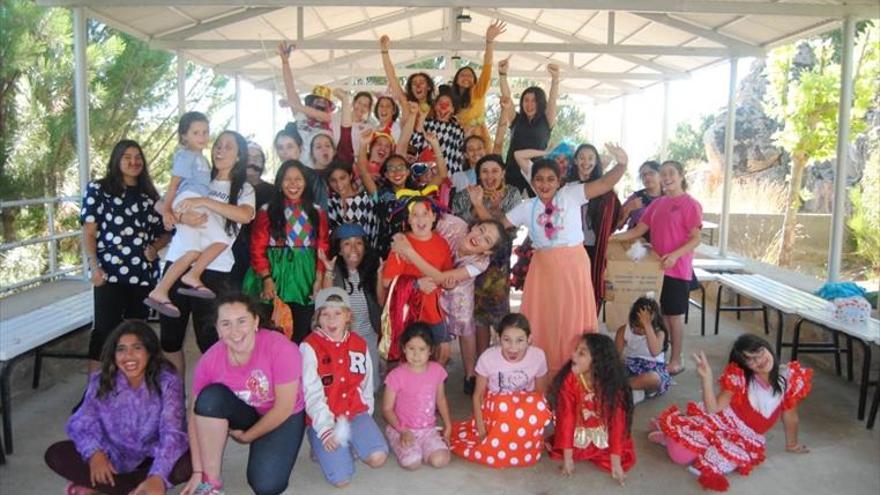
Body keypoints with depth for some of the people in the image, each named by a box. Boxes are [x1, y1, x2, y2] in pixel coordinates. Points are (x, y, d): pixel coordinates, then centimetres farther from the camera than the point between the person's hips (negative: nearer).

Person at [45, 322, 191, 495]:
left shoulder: (167, 382, -20)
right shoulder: (101, 382, -9)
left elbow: (171, 432, -29)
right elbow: (82, 423, -10)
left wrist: (157, 477, -44)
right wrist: (95, 453, -32)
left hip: (152, 458, -2)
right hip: (114, 457, 3)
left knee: (190, 462, -32)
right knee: (56, 454, -16)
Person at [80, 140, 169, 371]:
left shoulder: (150, 196, 14)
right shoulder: (98, 189, 4)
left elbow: (164, 233, 17)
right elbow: (89, 232, -1)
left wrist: (155, 247, -4)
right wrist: (94, 266, -12)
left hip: (144, 274, 4)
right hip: (110, 274, -4)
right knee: (106, 331, -2)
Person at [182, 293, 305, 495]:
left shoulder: (281, 348, -30)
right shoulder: (210, 359, -19)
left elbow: (284, 408, -22)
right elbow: (197, 414, -15)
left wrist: (247, 436, -12)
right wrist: (198, 471, -18)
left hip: (283, 419, -3)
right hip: (245, 414, 3)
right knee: (211, 396, -28)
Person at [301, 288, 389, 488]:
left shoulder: (359, 344, 7)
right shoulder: (310, 346, -9)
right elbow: (313, 393, -15)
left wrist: (365, 417, 4)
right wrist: (325, 428, -24)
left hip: (356, 412, 4)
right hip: (325, 420, -4)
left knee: (378, 457, -20)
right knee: (341, 479, -17)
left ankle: (351, 445, 12)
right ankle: (324, 448, 13)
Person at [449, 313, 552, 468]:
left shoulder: (538, 356, -15)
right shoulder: (488, 357, -19)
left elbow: (540, 395, -2)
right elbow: (478, 395, -7)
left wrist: (534, 427, -7)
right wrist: (481, 430, -11)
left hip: (526, 413, 1)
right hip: (494, 412, -1)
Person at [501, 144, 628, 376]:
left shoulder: (571, 195, -3)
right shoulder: (527, 207, 6)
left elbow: (605, 183, -12)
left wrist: (621, 164, -30)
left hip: (573, 264, -2)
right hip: (543, 267, 3)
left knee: (573, 318, 6)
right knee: (542, 318, 9)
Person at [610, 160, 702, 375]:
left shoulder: (690, 204, -8)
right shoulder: (657, 203, 11)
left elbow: (696, 239, -11)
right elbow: (639, 229, 10)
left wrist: (675, 254, -25)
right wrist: (616, 237, -5)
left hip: (677, 269, -6)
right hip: (656, 268, 6)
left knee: (674, 315, 3)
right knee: (659, 313, 12)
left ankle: (676, 360, 14)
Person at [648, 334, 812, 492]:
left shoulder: (789, 377, -9)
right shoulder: (739, 377, -9)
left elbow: (790, 415, 7)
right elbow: (713, 409, -16)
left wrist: (792, 444, 21)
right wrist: (706, 377, -29)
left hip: (746, 439, 1)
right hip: (719, 422, -1)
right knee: (680, 454, -21)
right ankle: (671, 436, 15)